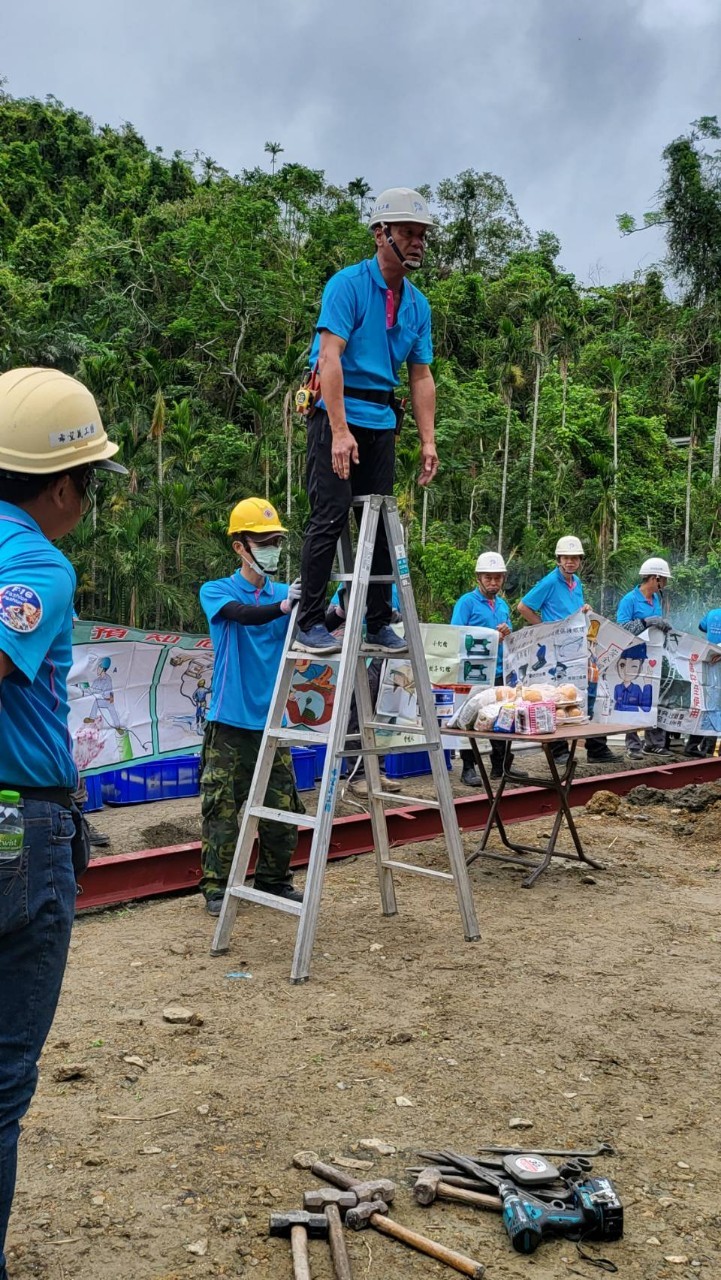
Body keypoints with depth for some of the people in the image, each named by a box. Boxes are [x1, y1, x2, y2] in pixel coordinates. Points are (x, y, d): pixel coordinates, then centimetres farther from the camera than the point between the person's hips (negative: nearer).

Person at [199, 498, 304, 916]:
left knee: (283, 809, 7)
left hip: (272, 723, 3)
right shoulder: (217, 591, -1)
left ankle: (274, 880, 24)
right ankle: (217, 887, 13)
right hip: (230, 723, -3)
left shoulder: (285, 593, 8)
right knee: (222, 809, 0)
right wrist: (283, 606, -42)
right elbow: (242, 614, -22)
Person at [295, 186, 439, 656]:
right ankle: (311, 624, -5)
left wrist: (429, 441, 6)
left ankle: (379, 625, 15)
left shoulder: (418, 304, 12)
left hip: (382, 420, 7)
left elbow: (422, 376, 15)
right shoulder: (348, 284, -8)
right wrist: (340, 432, -25)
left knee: (381, 521, 7)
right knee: (330, 516, -11)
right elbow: (330, 357, -18)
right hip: (336, 412, -7)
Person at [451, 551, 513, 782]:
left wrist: (506, 633, -2)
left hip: (499, 671, 6)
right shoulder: (466, 602, -4)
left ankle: (500, 766, 21)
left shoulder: (502, 605, 16)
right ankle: (468, 768, 5)